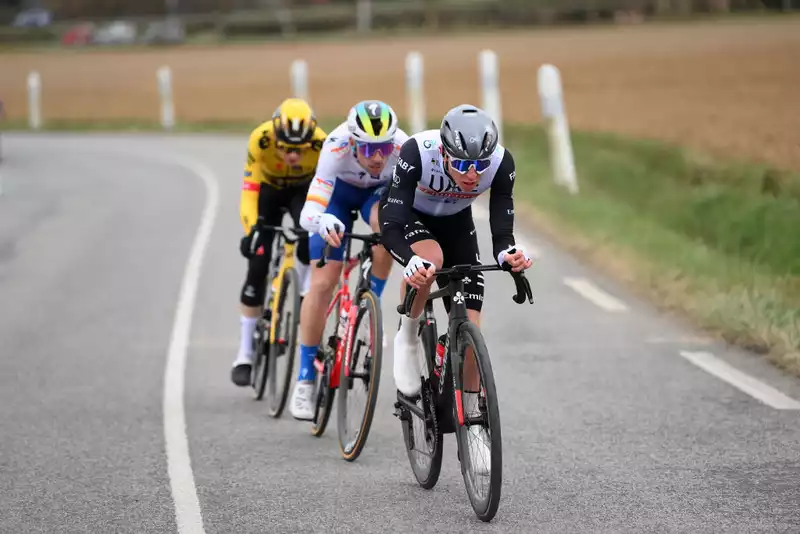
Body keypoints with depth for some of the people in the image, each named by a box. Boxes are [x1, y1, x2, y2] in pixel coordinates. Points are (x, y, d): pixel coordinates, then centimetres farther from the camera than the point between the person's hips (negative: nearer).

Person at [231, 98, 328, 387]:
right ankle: (245, 354, 0)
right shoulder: (261, 139, -36)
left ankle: (302, 294, -3)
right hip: (269, 190, 0)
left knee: (309, 237, -34)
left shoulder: (322, 144, -35)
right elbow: (249, 189, -37)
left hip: (304, 190, 0)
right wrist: (251, 229, -51)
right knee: (257, 267, -10)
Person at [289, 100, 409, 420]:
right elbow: (309, 213, -47)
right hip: (339, 192, -1)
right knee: (323, 284, -10)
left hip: (379, 192, 1)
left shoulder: (403, 148, -36)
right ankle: (305, 380, 0)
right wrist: (324, 222, -69)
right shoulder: (337, 149, -40)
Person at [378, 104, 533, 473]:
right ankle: (407, 340, -11)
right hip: (405, 217, -3)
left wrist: (508, 255, -53)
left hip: (455, 223, 3)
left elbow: (501, 232, -29)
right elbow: (391, 227, -41)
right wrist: (410, 262, -60)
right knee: (429, 258, -38)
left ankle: (472, 424, 11)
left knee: (470, 327, -6)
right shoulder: (417, 152, -39)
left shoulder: (501, 162, -32)